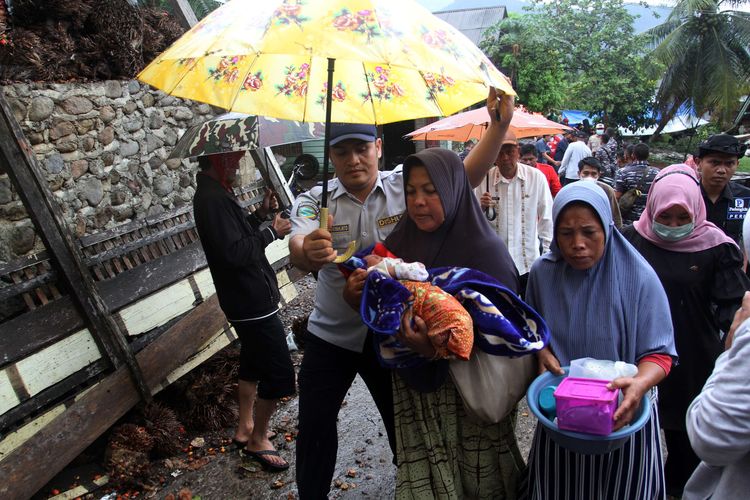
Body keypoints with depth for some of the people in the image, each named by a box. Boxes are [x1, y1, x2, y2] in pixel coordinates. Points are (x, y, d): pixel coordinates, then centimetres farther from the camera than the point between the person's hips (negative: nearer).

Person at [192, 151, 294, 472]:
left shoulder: (211, 194, 9)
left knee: (253, 363, 23)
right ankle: (258, 440, 17)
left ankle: (245, 429, 37)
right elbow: (234, 253, -28)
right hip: (253, 303, -11)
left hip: (245, 300, 11)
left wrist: (261, 214, 3)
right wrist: (272, 232, -18)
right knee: (279, 374, -1)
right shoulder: (214, 199, -23)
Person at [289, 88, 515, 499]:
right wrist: (309, 252, -51)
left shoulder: (406, 187, -7)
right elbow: (298, 253, -27)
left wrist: (498, 126, -31)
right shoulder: (313, 202, -9)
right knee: (314, 427, 13)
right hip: (330, 337, 1)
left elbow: (467, 174, -17)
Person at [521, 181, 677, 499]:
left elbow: (660, 354, -13)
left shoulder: (639, 277, -16)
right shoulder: (543, 272, -7)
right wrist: (542, 350, -11)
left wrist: (640, 384, -33)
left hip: (622, 414, -2)